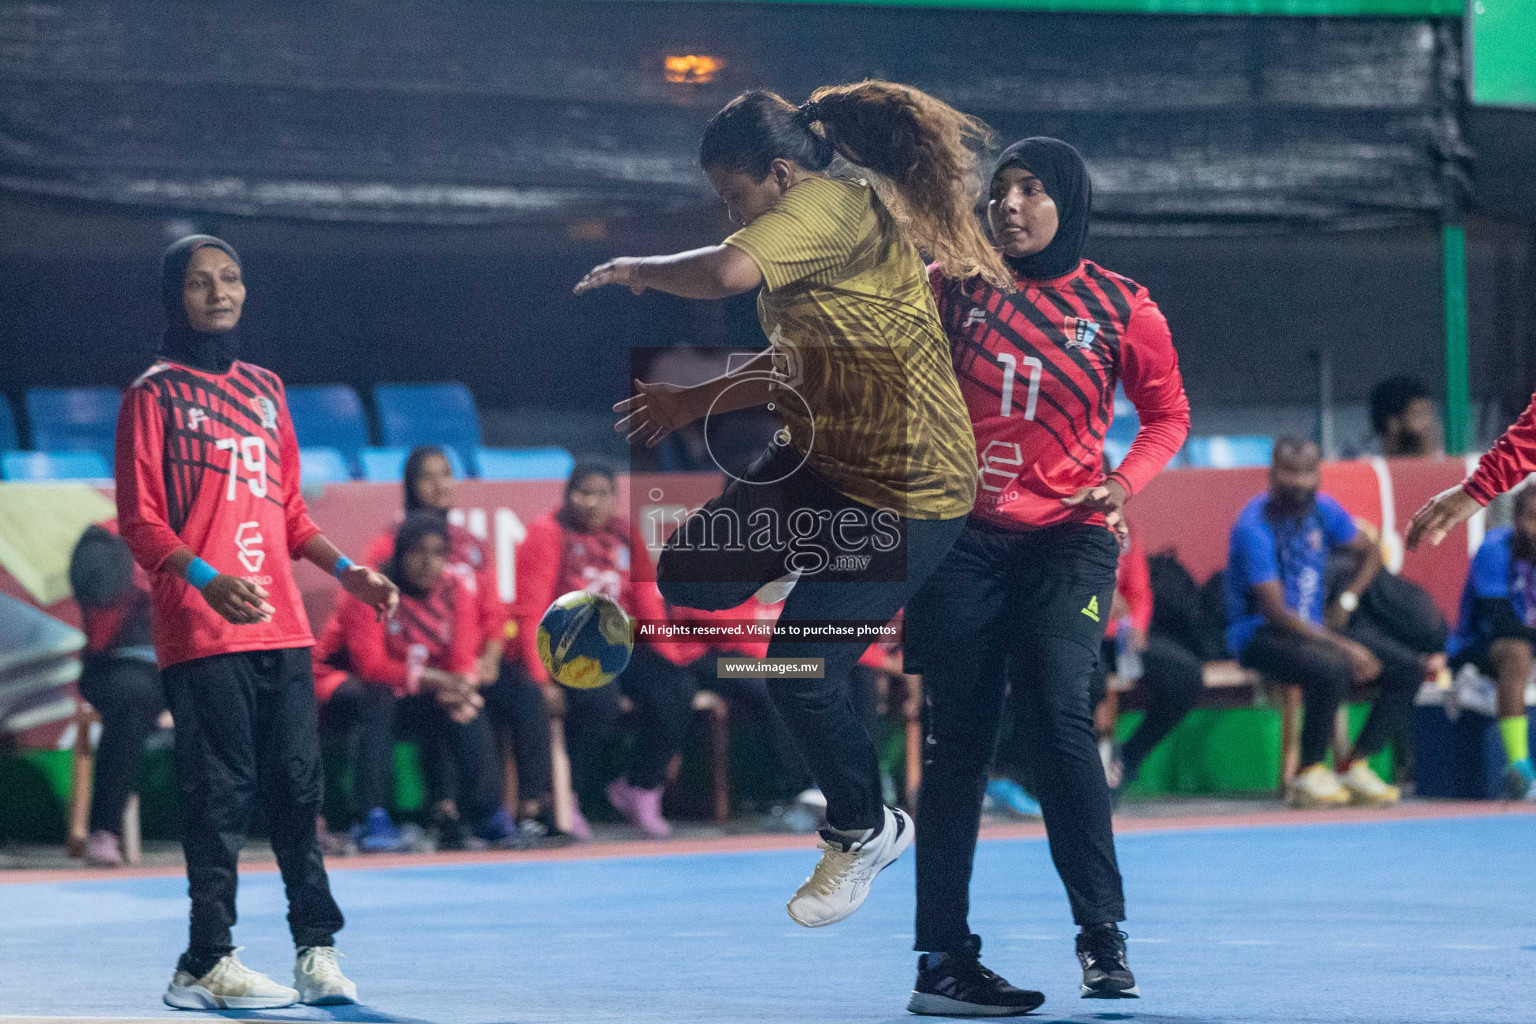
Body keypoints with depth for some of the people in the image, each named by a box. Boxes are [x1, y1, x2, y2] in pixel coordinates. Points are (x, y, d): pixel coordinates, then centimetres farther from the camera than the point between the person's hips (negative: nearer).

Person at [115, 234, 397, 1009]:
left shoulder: (264, 389, 18)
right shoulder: (155, 393, 0)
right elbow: (140, 521, -6)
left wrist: (346, 571, 10)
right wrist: (206, 579, -22)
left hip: (282, 626, 6)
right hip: (201, 631, -5)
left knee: (298, 785, 3)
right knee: (221, 792, -8)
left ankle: (317, 948, 7)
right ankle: (209, 963, -4)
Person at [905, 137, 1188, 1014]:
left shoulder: (1122, 307, 2)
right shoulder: (953, 288, 5)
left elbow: (1169, 413, 11)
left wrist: (1125, 483, -5)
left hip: (1068, 541, -1)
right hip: (962, 537, 1)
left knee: (1060, 718, -18)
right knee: (958, 738, 1)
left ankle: (1103, 933, -7)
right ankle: (944, 958, 6)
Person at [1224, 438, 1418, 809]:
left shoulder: (1323, 509, 2)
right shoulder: (1254, 526, -20)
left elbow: (1369, 552, 19)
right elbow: (1276, 611, -23)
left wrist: (1346, 601, 0)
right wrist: (1344, 646, -26)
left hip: (1319, 623, 8)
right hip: (1260, 634, -8)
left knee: (1409, 670, -7)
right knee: (1333, 668, -37)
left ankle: (1355, 765, -3)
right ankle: (1308, 775, -18)